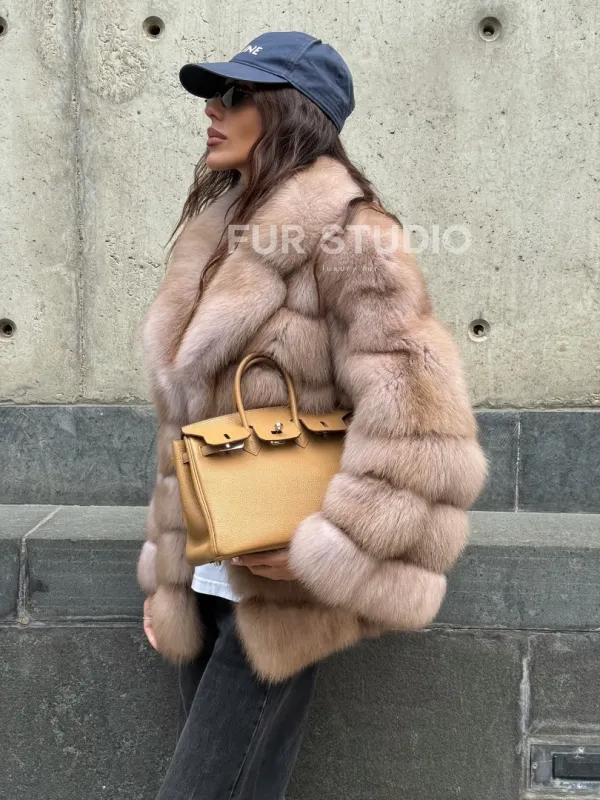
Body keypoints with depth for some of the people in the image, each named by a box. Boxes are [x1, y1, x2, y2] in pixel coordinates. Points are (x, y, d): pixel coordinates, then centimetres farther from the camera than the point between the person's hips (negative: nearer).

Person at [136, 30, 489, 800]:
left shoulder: (344, 233, -12)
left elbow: (419, 416, -22)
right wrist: (165, 569, 15)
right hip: (202, 583, 7)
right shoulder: (219, 232, 12)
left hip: (276, 593, -7)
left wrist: (327, 552, -21)